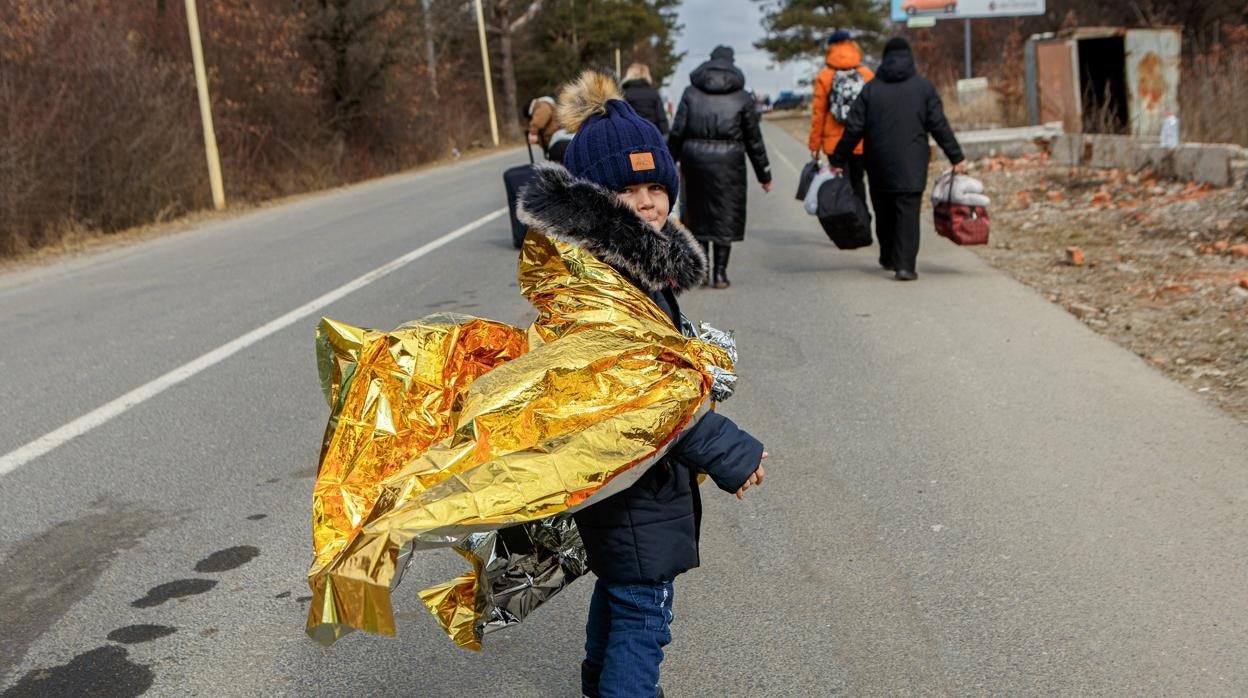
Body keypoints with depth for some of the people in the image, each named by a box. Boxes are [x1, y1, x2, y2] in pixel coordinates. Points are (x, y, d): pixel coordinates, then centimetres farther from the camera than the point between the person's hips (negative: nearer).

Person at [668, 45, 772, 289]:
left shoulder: (691, 92, 7)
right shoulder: (742, 97, 6)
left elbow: (677, 132, 1)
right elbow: (753, 139, 7)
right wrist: (764, 174, 14)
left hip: (694, 157, 1)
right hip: (728, 159, -1)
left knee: (697, 213, 14)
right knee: (725, 216, 7)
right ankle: (720, 272, 6)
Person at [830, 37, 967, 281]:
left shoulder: (870, 88, 2)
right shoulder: (923, 86, 1)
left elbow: (854, 129, -1)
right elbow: (939, 126, -1)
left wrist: (838, 160, 6)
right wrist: (956, 157, 4)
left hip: (879, 164, 2)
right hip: (912, 164, -2)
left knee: (884, 212, 16)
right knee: (908, 213, -4)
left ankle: (888, 258, 28)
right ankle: (905, 265, -13)